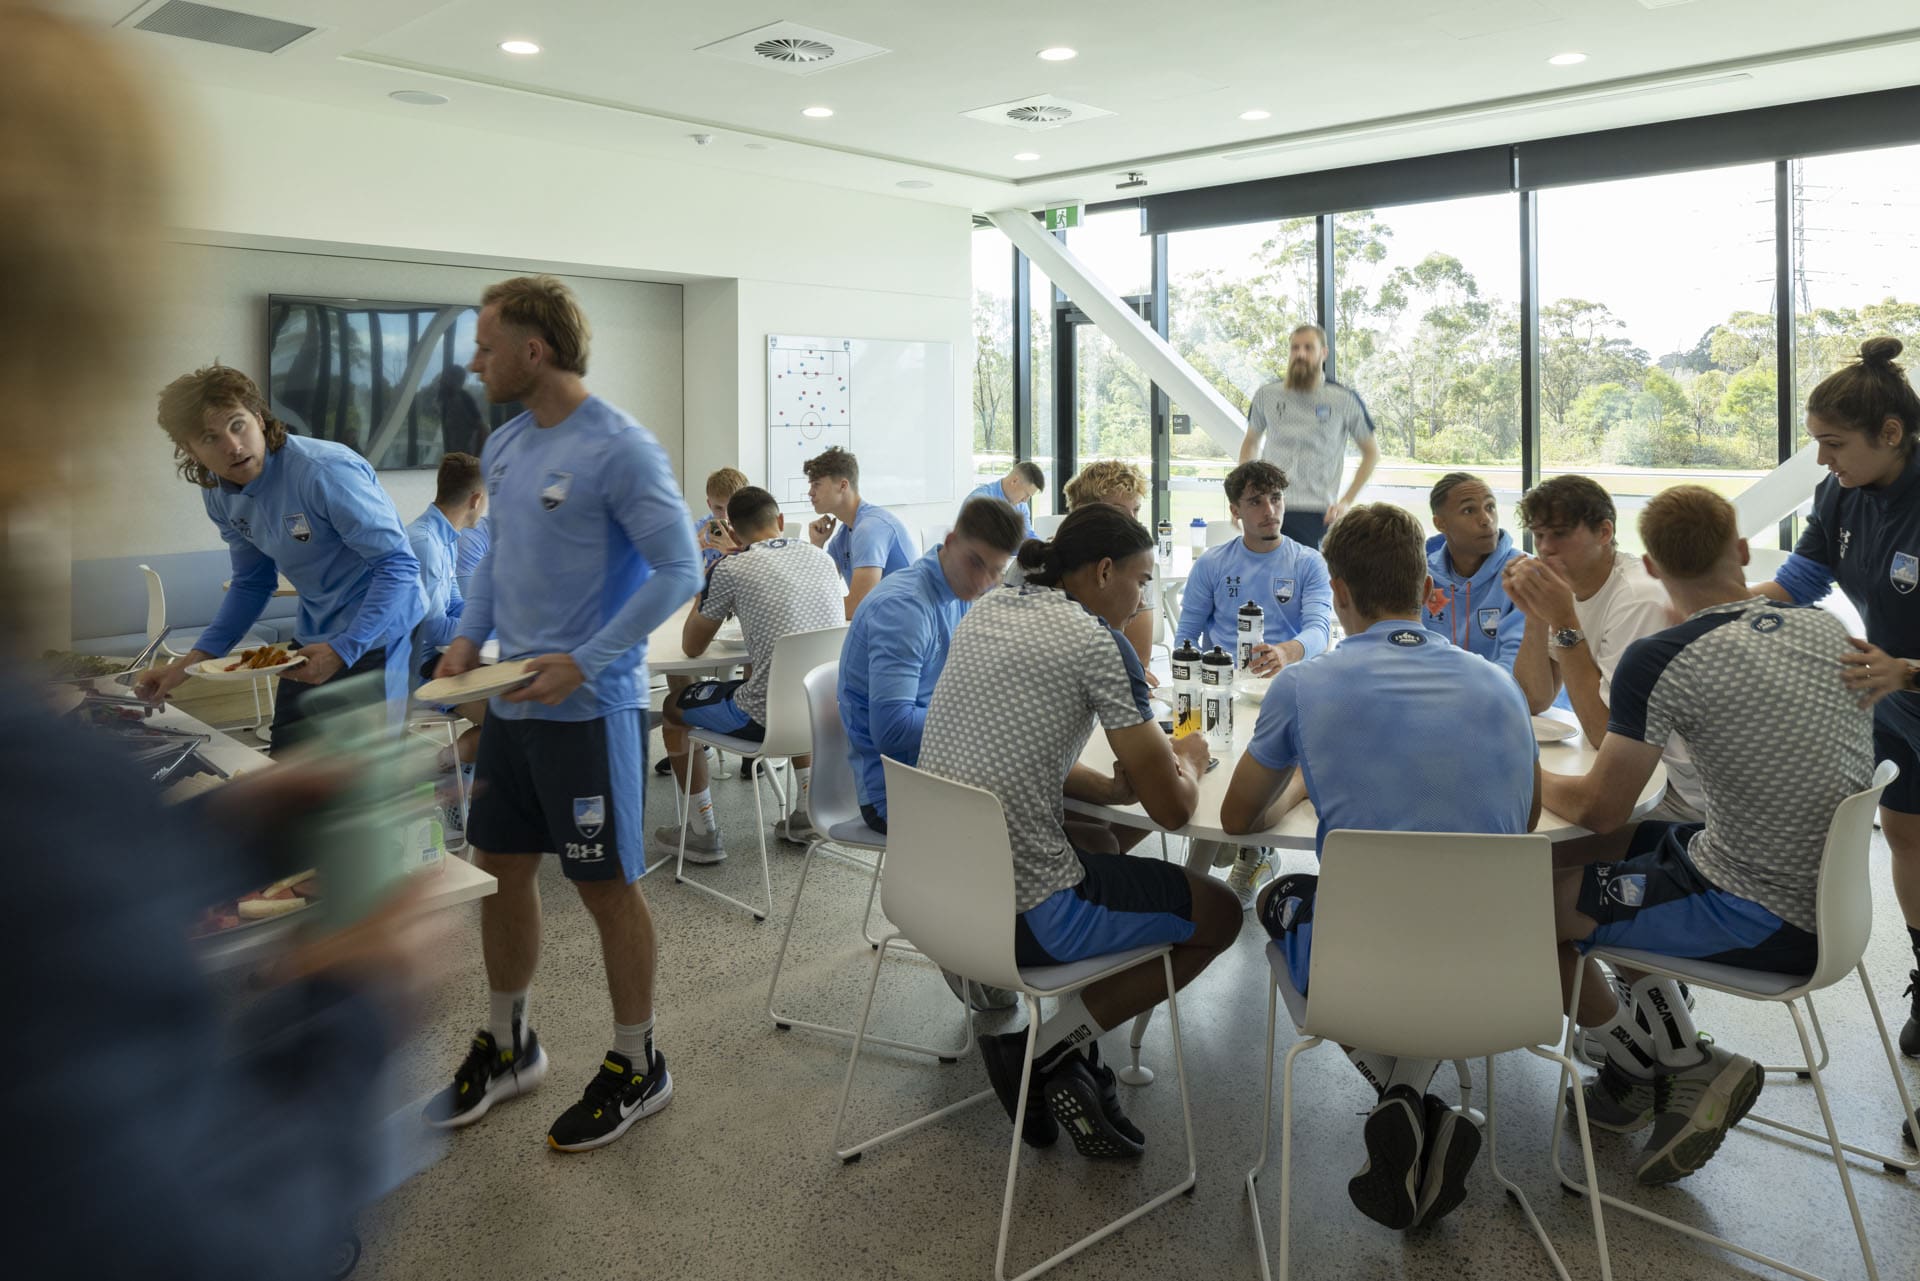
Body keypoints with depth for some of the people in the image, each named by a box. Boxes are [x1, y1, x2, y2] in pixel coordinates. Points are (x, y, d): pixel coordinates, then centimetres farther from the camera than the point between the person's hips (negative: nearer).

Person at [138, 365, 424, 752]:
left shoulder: (326, 471, -26)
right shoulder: (219, 496, 0)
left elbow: (399, 566, -25)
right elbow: (252, 585, 13)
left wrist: (344, 649, -30)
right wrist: (193, 661, 4)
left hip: (376, 636, -8)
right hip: (315, 639, 8)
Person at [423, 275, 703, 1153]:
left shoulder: (620, 450, -16)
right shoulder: (505, 446, 10)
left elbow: (678, 570, -18)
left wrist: (583, 662, -21)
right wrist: (469, 638, 5)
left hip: (587, 709, -8)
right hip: (512, 702, 8)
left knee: (606, 886, 4)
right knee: (499, 871, 16)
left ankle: (636, 1066, 23)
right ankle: (507, 1047, 36)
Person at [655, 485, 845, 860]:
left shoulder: (730, 568, -7)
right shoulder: (822, 558, 8)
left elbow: (692, 647, 4)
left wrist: (705, 591, 20)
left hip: (767, 717, -6)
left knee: (674, 706, 21)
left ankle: (703, 835, 25)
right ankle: (805, 815, 38)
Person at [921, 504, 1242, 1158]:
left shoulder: (983, 610, 10)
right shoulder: (1098, 643, -13)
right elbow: (1173, 809, -11)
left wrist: (1107, 787, 8)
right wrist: (1189, 758, 12)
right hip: (1021, 913, -8)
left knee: (1098, 845, 35)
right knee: (1220, 915, 12)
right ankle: (1049, 1048, 4)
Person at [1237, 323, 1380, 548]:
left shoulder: (1345, 400, 0)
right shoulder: (1266, 396, 7)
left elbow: (1372, 453, 10)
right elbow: (1250, 443, 23)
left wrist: (1346, 501, 0)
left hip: (1315, 515, -2)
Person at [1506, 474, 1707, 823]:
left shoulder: (1640, 601, -22)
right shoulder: (1571, 585, 3)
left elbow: (1605, 734, -24)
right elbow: (1534, 702, 2)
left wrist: (1564, 622, -26)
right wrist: (1535, 618, -12)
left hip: (1675, 786, -8)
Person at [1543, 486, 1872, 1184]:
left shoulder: (1661, 660, -20)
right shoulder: (1829, 629, 3)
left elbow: (1599, 807, -15)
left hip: (1763, 922, -8)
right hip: (1828, 897, 8)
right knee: (1613, 854, 24)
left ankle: (1646, 1060, 20)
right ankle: (1679, 1064, 26)